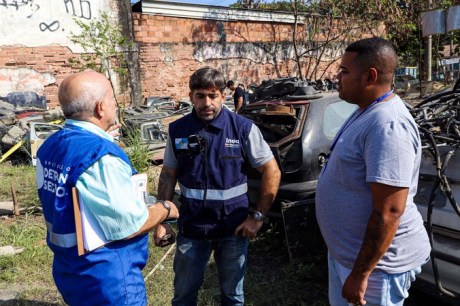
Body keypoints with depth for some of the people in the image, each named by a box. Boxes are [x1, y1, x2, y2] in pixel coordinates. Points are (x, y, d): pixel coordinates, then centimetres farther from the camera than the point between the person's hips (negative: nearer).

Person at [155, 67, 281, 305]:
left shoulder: (243, 128, -11)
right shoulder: (177, 130, -3)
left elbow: (271, 171, -6)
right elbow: (168, 175, 5)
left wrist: (257, 216, -9)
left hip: (234, 227, -1)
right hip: (191, 227, 2)